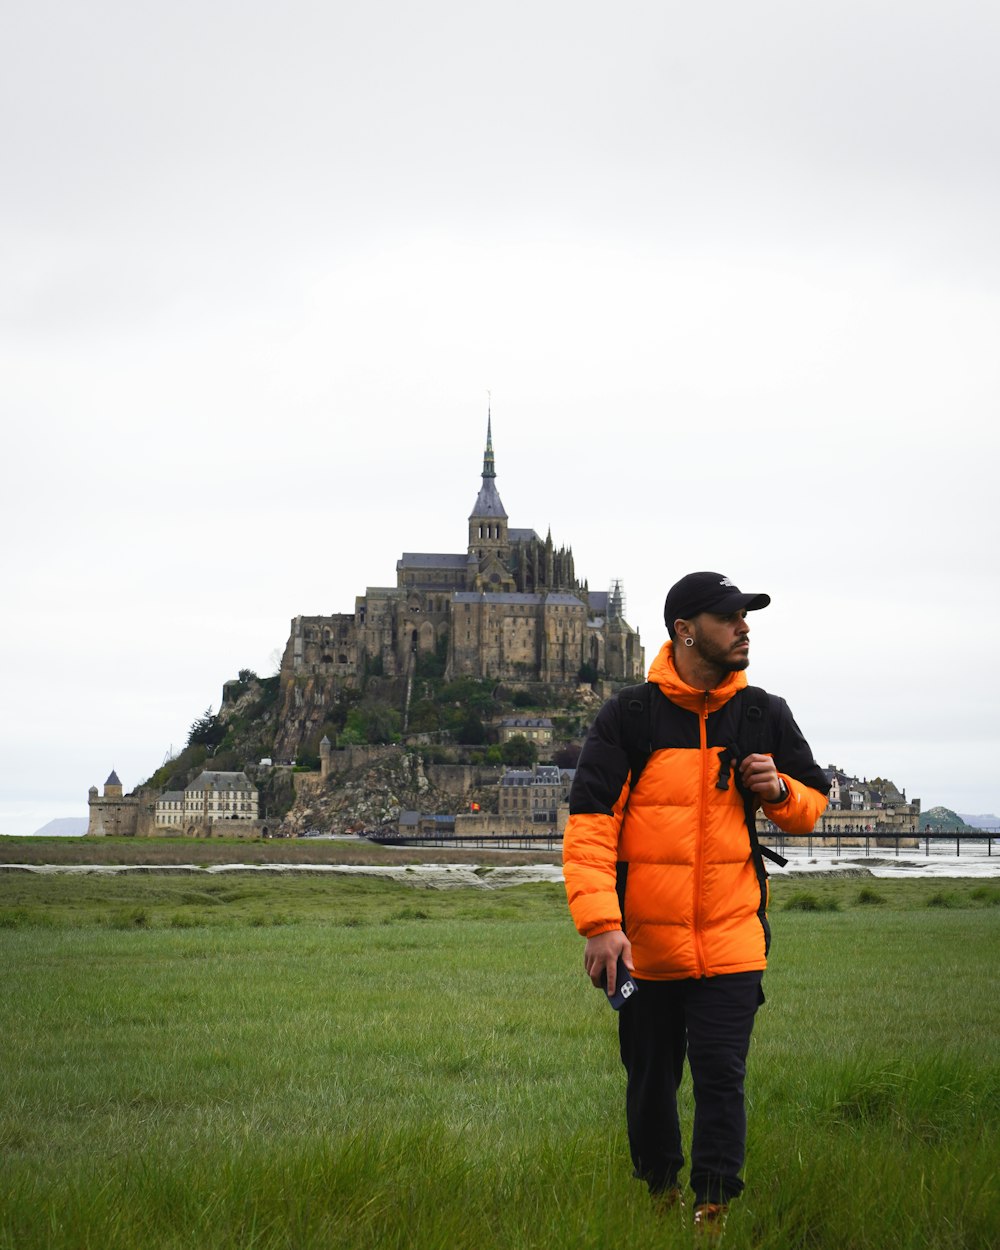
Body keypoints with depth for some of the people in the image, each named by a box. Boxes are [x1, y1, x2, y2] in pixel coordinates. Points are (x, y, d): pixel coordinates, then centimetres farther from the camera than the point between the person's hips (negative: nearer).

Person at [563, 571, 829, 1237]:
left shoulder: (765, 715, 5)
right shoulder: (628, 717, -5)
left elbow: (813, 803, 16)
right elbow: (588, 824, -10)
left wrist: (780, 792, -8)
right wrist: (599, 922, -20)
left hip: (730, 939, 1)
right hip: (643, 942, -1)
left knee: (721, 1079, -8)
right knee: (650, 1079, 13)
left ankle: (713, 1211, -1)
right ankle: (660, 1193, 34)